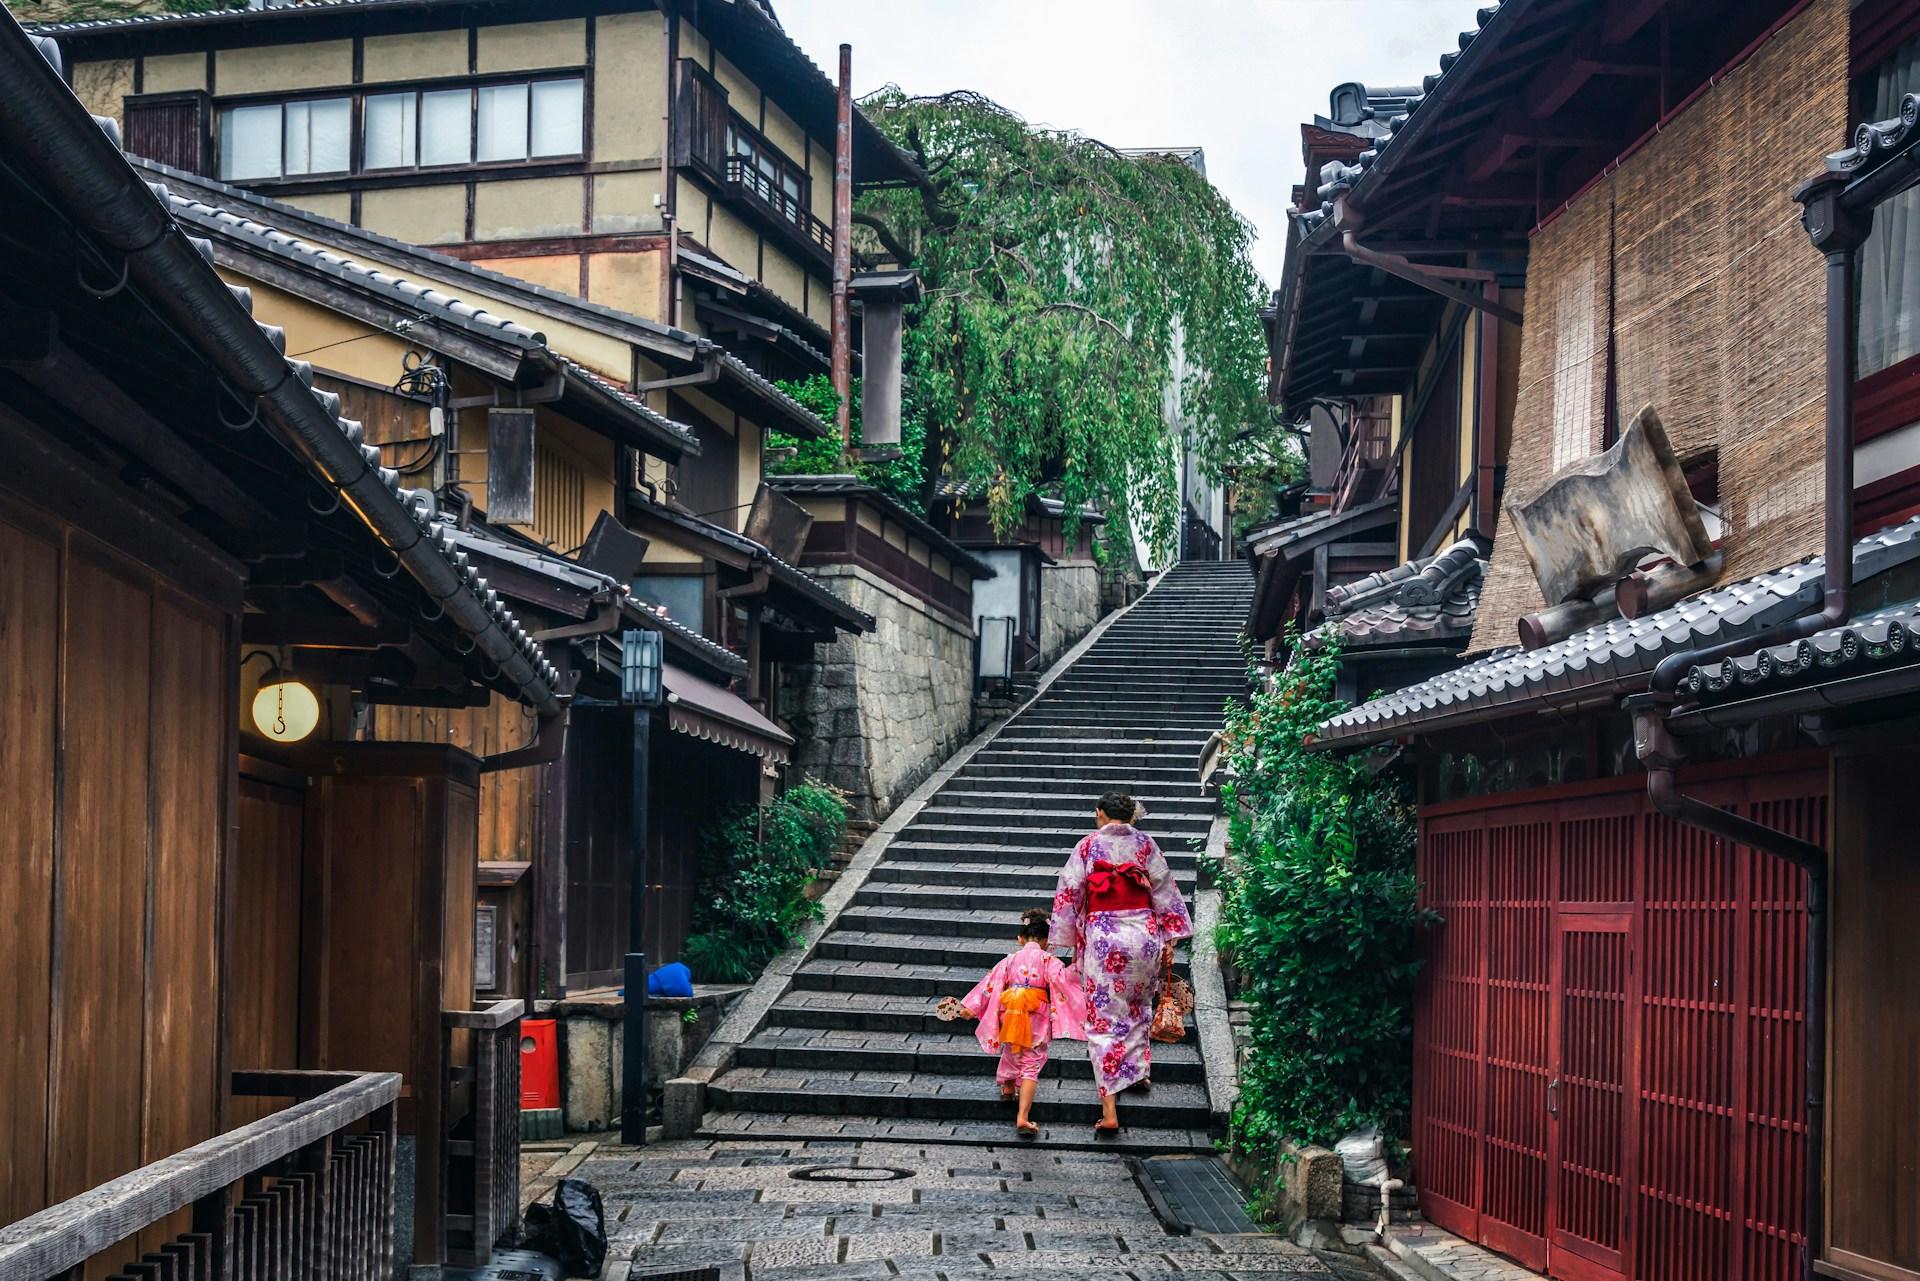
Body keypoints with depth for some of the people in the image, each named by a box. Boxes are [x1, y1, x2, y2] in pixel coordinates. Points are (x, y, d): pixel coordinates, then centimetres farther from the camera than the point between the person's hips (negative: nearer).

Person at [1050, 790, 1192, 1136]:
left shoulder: (1087, 846, -1)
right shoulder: (1145, 843, 4)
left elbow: (1068, 895, -1)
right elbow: (1164, 890, 5)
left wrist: (1070, 940, 8)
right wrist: (1170, 938, 11)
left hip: (1102, 938, -3)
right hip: (1144, 934, 3)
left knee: (1104, 1020, -1)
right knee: (1139, 1005, 30)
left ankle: (1109, 1110, -8)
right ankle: (1139, 1069, 43)